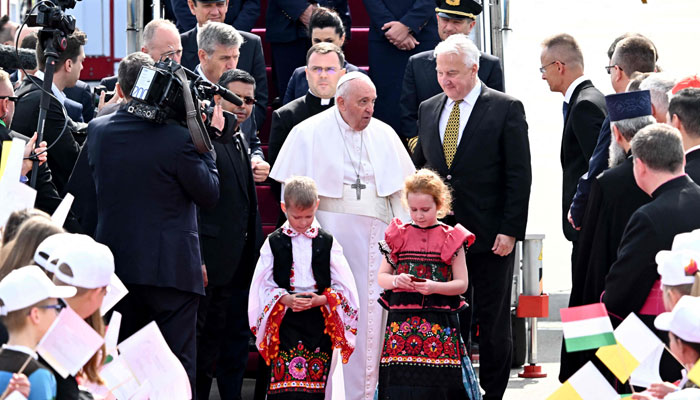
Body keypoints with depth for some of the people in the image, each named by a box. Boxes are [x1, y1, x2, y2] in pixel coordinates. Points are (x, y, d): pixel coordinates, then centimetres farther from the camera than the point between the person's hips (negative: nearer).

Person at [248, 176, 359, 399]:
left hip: (319, 322, 1)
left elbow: (343, 287, 5)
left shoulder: (327, 243, 6)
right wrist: (286, 299, -14)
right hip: (285, 322, -1)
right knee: (285, 377, -11)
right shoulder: (274, 243, 5)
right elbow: (264, 285, 4)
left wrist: (320, 300, -13)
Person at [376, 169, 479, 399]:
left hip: (440, 322, -2)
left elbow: (462, 284, 2)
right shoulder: (398, 236, 10)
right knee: (400, 381, -5)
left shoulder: (452, 239, 3)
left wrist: (434, 287, -16)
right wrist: (395, 280, -10)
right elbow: (381, 276, 12)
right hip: (401, 318, 2)